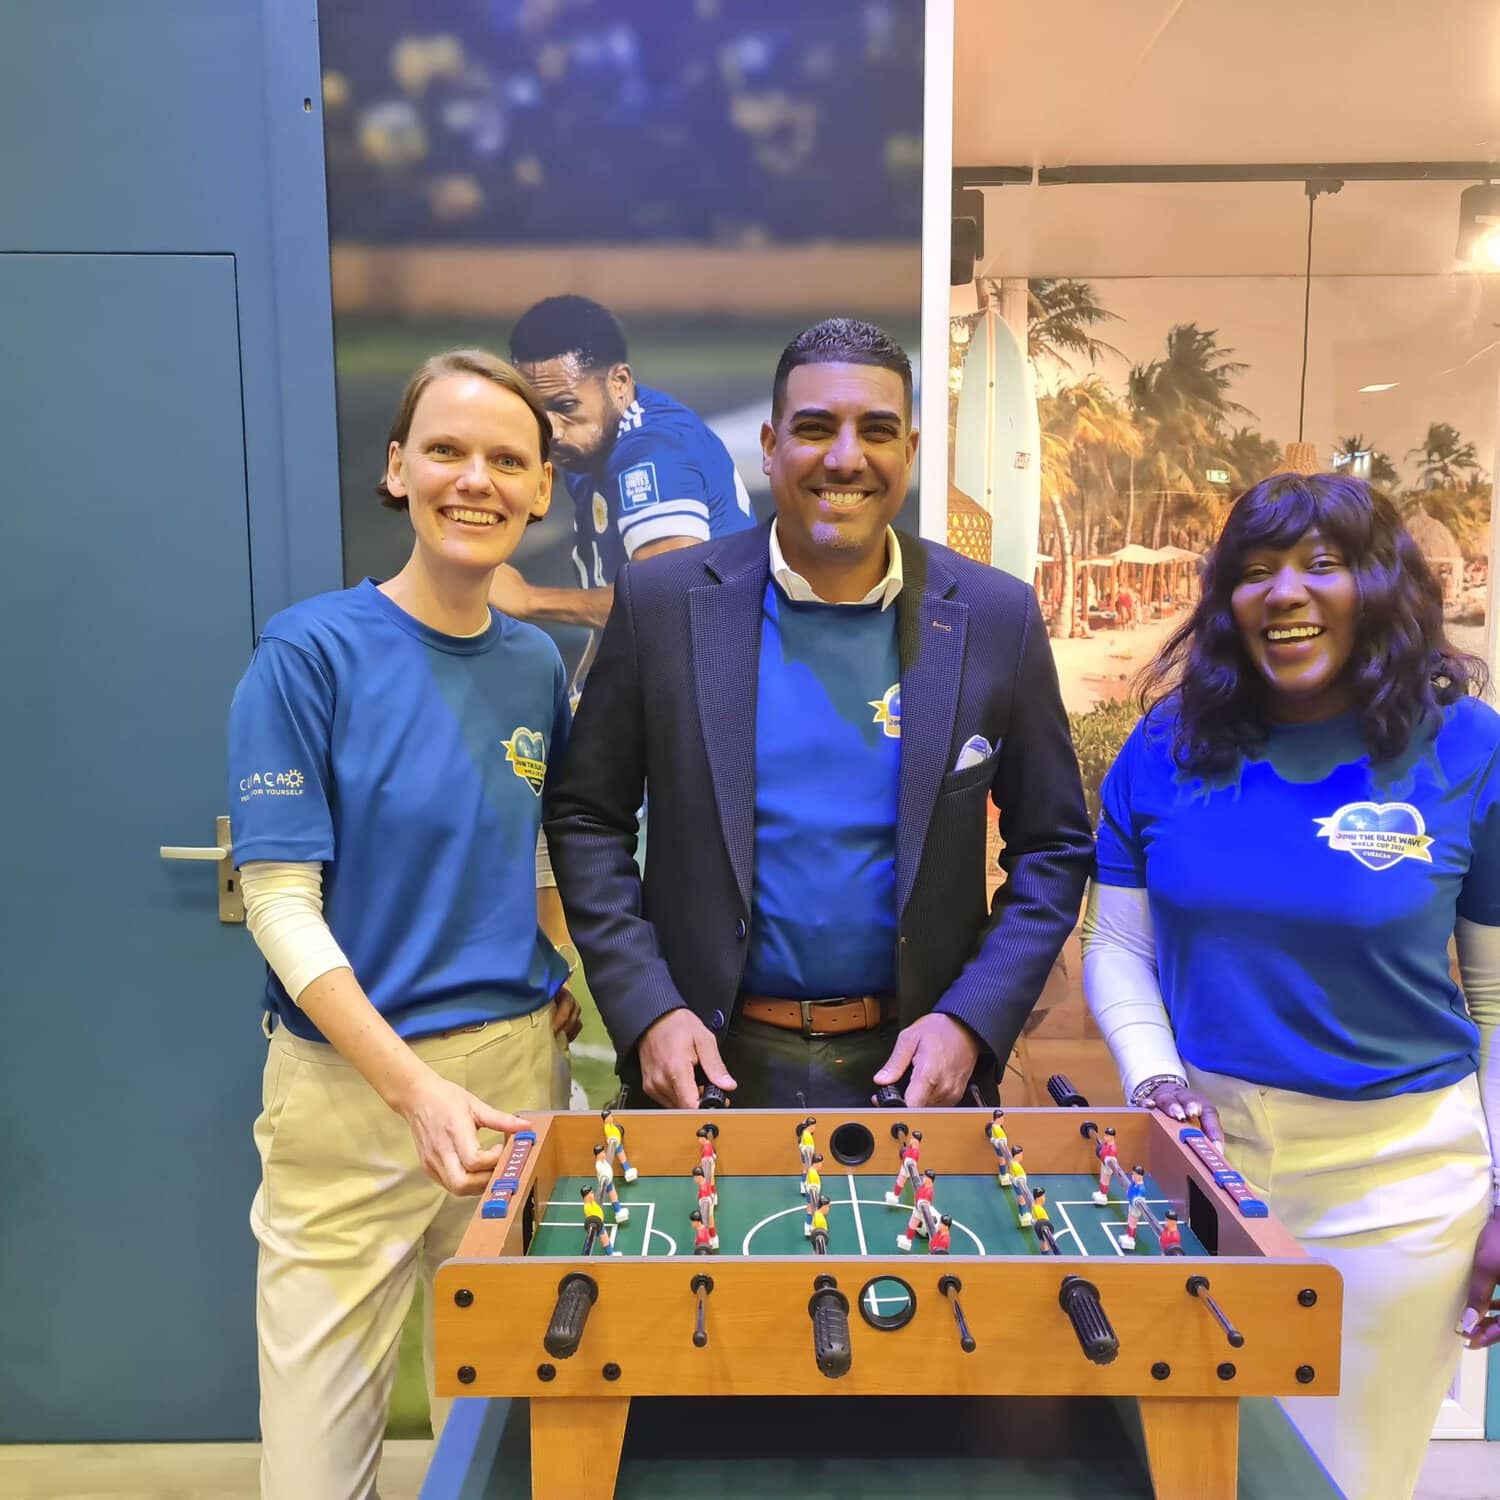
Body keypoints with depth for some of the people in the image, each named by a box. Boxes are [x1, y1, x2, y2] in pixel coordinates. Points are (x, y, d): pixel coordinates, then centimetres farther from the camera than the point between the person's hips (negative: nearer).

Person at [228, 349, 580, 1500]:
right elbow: (281, 904, -14)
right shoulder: (309, 652, -10)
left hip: (519, 1064, 4)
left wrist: (558, 975, 3)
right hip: (350, 1080, -4)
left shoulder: (537, 664, 4)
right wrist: (417, 1090, -22)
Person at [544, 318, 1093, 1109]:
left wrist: (971, 1021, -9)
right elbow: (586, 818, -1)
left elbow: (1053, 845, 1)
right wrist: (646, 1012, -9)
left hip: (911, 1062, 1)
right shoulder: (662, 601, -7)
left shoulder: (997, 618, -5)